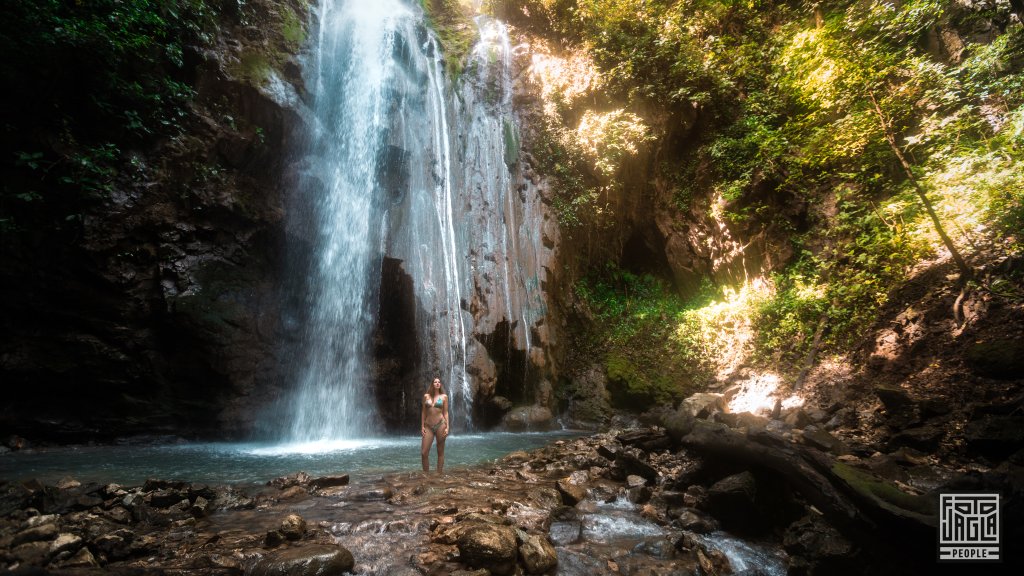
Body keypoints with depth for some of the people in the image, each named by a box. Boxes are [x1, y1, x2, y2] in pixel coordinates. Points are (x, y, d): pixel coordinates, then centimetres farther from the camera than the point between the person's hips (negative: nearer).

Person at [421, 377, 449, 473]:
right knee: (424, 453, -4)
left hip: (440, 425, -1)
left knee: (440, 452, 3)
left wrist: (447, 427, -4)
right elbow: (423, 412, 10)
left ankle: (440, 474, 10)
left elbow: (445, 412, 4)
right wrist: (422, 426, 4)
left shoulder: (444, 396, 5)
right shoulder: (426, 396, 8)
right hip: (428, 426, 2)